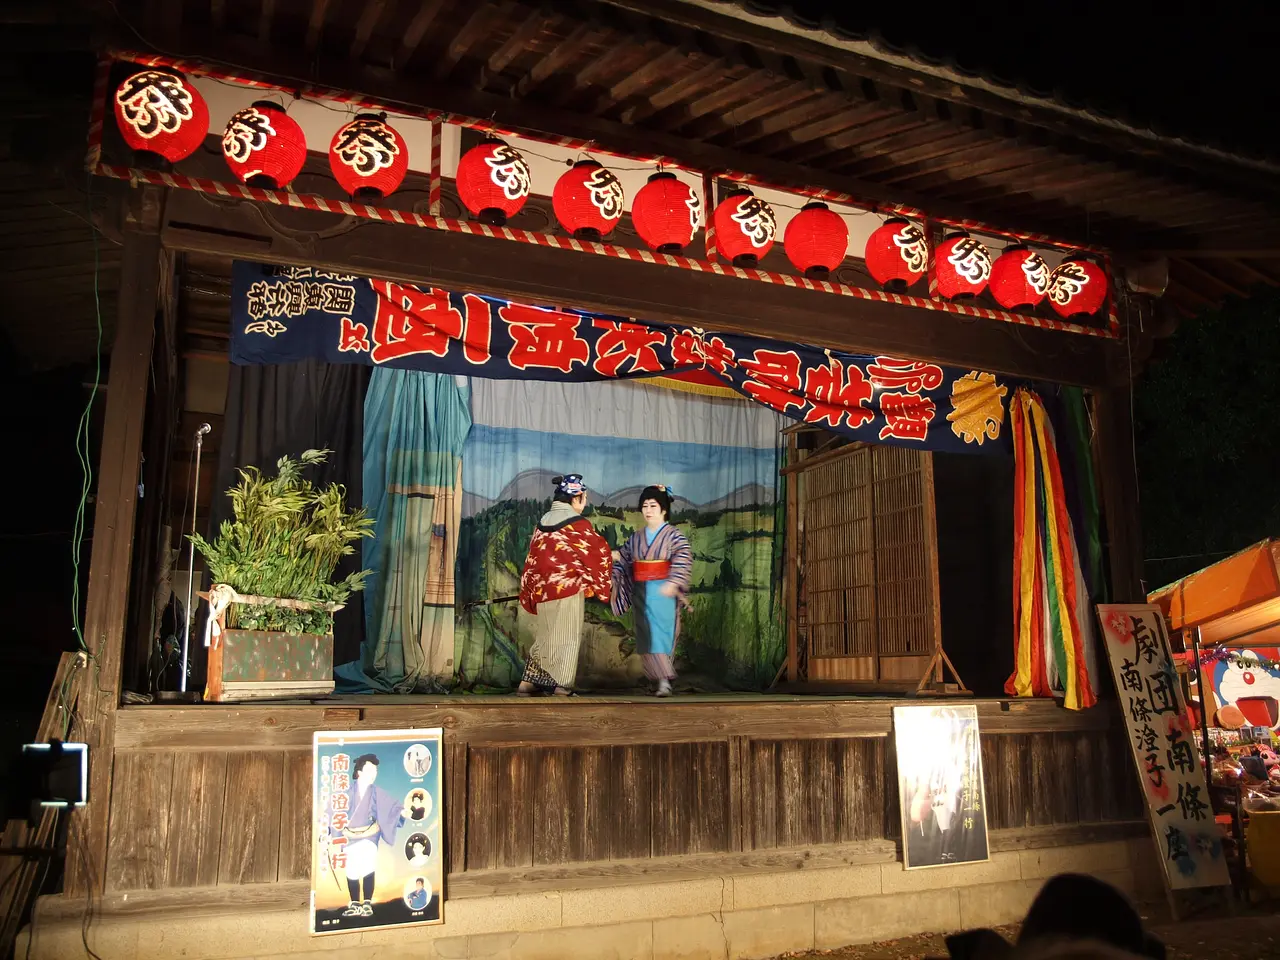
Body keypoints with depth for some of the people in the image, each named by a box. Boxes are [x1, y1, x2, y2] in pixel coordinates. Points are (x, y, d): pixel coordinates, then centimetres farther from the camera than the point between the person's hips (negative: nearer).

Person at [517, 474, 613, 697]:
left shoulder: (543, 522, 10)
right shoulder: (578, 524, -8)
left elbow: (533, 558, 12)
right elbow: (598, 552, 0)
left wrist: (532, 592, 19)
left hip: (543, 588, 7)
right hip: (568, 587, -7)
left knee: (545, 635, 16)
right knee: (567, 637, 0)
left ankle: (529, 682, 18)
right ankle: (562, 688, -1)